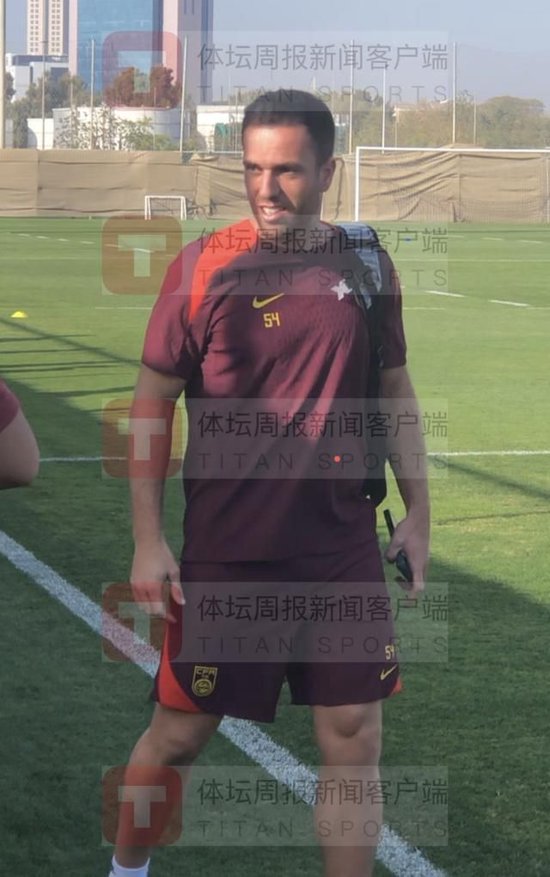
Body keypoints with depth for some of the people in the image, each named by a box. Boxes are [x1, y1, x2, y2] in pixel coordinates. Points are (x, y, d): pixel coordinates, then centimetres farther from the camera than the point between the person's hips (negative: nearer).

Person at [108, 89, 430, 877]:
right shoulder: (203, 266, -8)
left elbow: (394, 392, 13)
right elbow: (152, 404, -4)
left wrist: (418, 509, 10)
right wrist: (148, 540, -9)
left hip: (345, 549, 3)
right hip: (225, 553, -2)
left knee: (355, 738, 4)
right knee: (180, 731, 8)